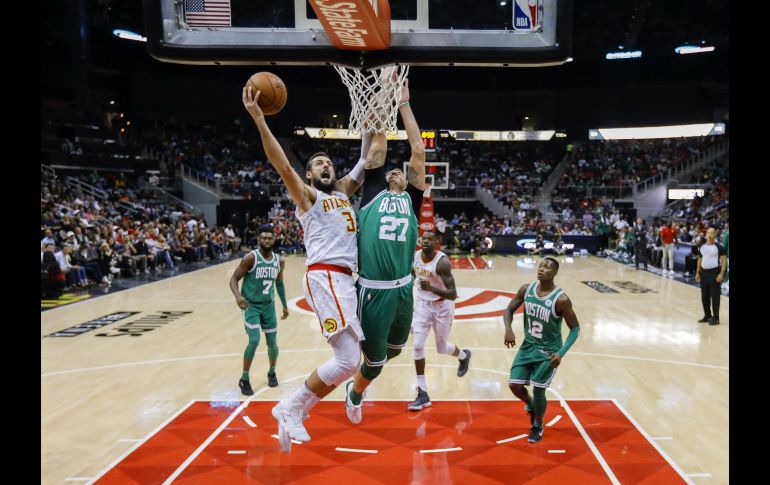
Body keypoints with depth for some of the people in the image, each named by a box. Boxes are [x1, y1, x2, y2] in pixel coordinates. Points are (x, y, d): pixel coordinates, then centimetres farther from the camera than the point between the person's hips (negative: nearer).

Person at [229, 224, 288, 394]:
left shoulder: (279, 261, -1)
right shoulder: (250, 258, -17)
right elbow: (234, 278, -14)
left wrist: (284, 305, 18)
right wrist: (238, 296, -34)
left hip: (268, 305, 5)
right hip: (251, 305, -4)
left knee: (272, 343, 9)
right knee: (254, 340, -18)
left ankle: (272, 373, 36)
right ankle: (244, 379, 0)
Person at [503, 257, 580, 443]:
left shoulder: (561, 299, -22)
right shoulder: (526, 289, -9)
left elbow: (575, 328, -13)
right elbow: (509, 310, 3)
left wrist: (561, 353, -24)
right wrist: (508, 329, -17)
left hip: (548, 352, -4)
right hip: (528, 346, 4)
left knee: (538, 391, 1)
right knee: (514, 385, 1)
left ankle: (538, 427, 29)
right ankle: (531, 405, 36)